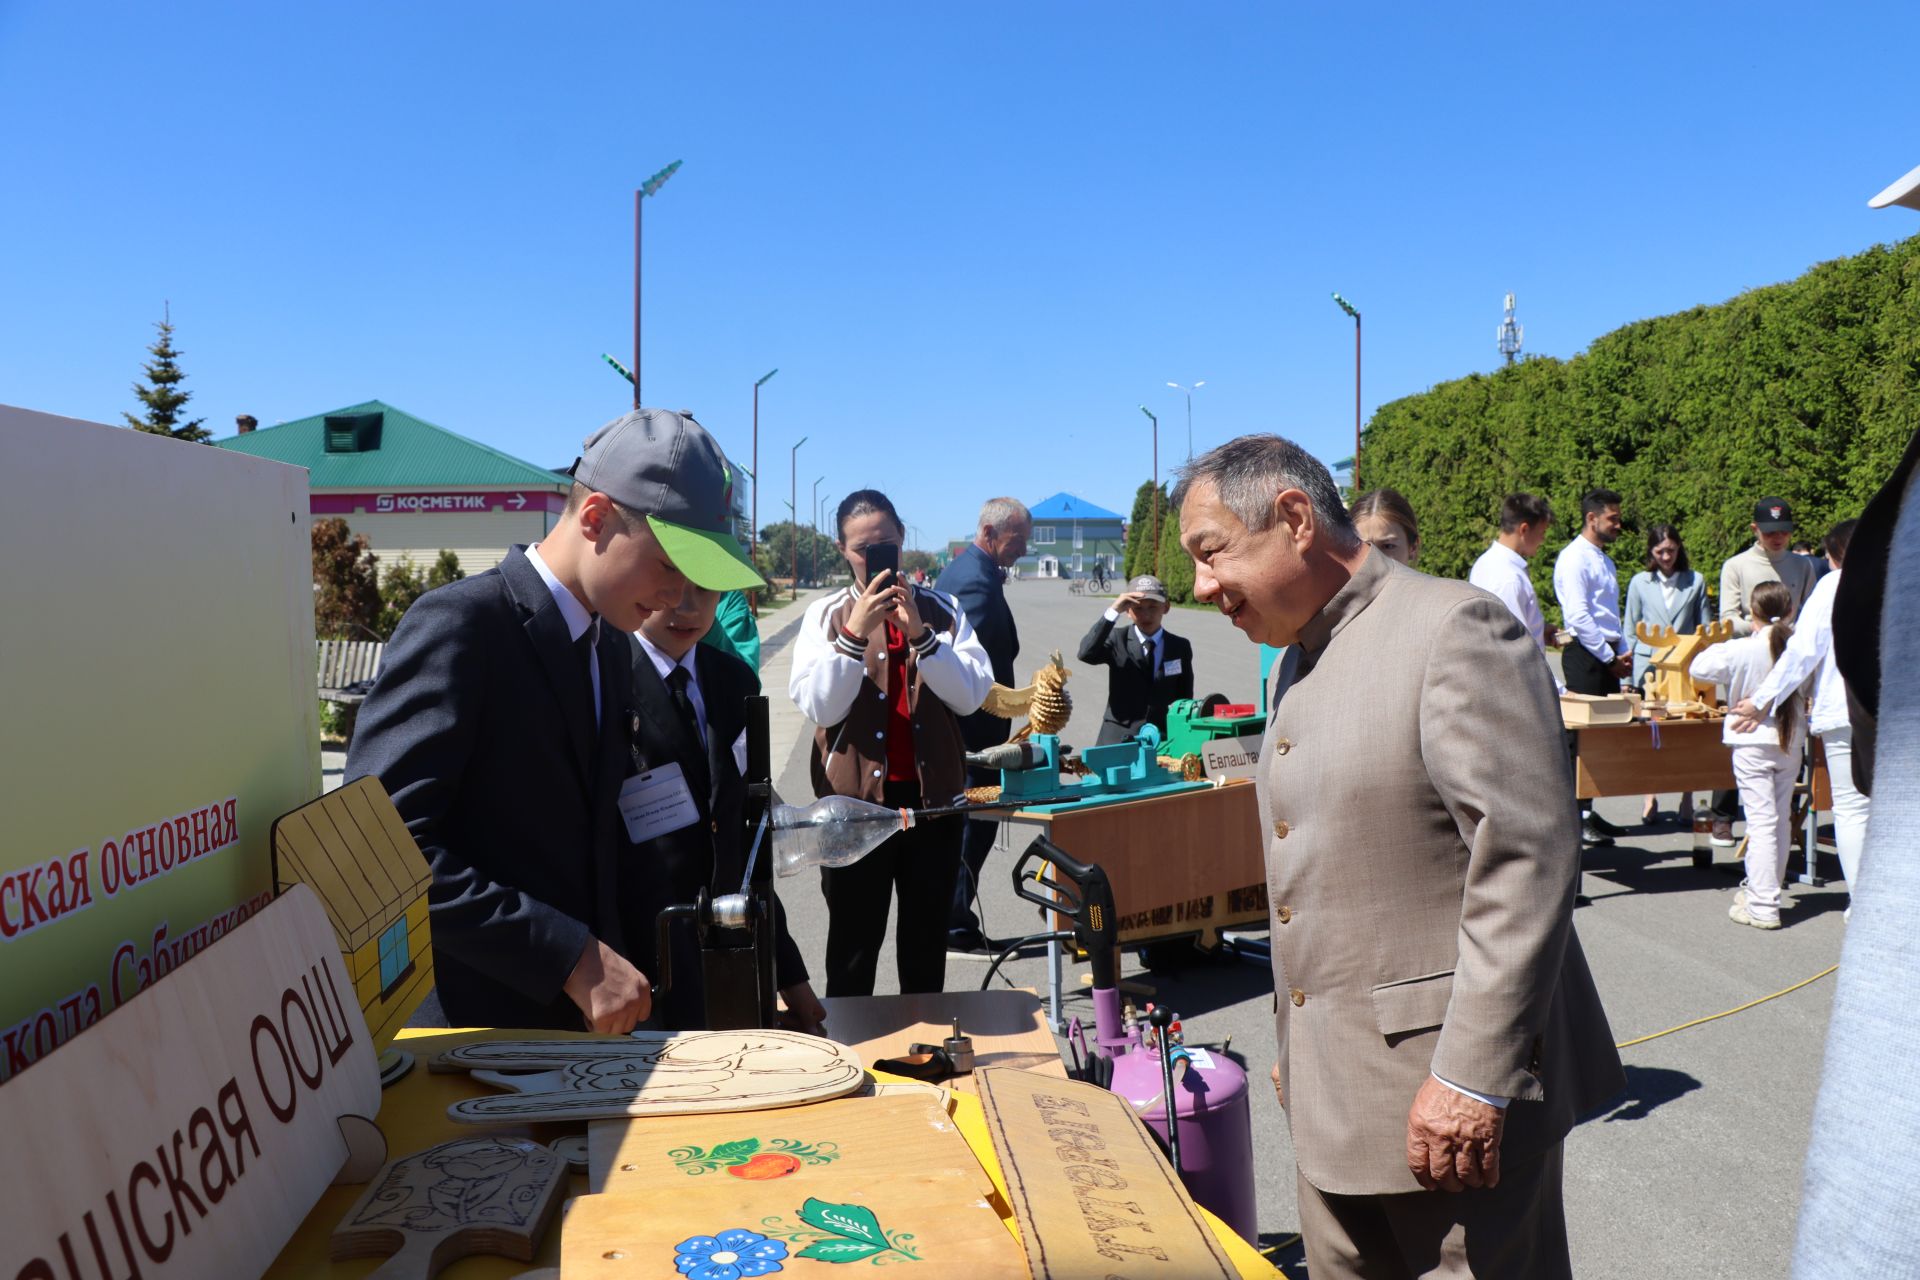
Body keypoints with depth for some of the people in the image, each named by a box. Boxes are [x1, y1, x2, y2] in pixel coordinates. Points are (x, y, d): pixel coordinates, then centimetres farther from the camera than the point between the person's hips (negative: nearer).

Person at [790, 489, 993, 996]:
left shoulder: (941, 610, 4)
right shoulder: (826, 613, 1)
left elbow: (971, 695, -7)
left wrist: (919, 634, -18)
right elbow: (820, 707, -10)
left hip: (932, 795, 2)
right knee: (853, 944, 8)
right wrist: (855, 632, -20)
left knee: (927, 941, 14)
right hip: (855, 797, -1)